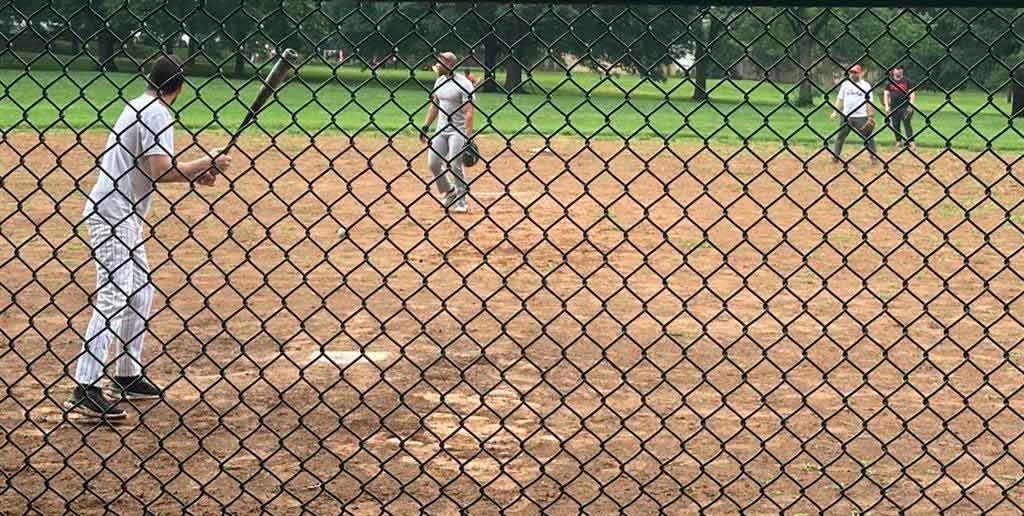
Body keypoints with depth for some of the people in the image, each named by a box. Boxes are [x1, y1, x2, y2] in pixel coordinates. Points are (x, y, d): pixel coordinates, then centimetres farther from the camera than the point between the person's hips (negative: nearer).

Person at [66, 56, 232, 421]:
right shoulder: (158, 114, -14)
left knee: (138, 294, 18)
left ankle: (128, 377, 24)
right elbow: (160, 172, -23)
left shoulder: (139, 107, 15)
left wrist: (193, 175, 11)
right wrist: (208, 164, -12)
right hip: (111, 214, -10)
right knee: (113, 299, -14)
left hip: (123, 216, 10)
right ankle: (84, 391, -18)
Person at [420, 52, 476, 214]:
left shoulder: (464, 83, -15)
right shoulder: (440, 81, 8)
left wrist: (468, 138, -24)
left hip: (458, 130, -7)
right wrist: (426, 127, 16)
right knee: (433, 164, 4)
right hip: (441, 129, 8)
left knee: (455, 165, -10)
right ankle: (449, 193, 24)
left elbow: (469, 112, -18)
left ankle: (461, 202, 4)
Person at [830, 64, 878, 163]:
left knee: (868, 136, -3)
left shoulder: (865, 85, 2)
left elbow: (869, 102, 0)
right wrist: (835, 112, 2)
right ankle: (836, 156, 14)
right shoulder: (845, 84, 9)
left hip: (861, 117, -3)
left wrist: (870, 117, -6)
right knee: (840, 136, 6)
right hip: (846, 116, 3)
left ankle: (874, 156, 1)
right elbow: (840, 99, 12)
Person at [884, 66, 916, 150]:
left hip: (905, 107, -3)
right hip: (894, 108, 3)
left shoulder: (907, 81, 3)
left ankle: (911, 142, -15)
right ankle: (898, 141, 17)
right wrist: (887, 106, -1)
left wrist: (911, 105, -11)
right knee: (895, 125, 6)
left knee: (907, 124, -11)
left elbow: (912, 93, 0)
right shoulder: (889, 82, 10)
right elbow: (886, 94, 10)